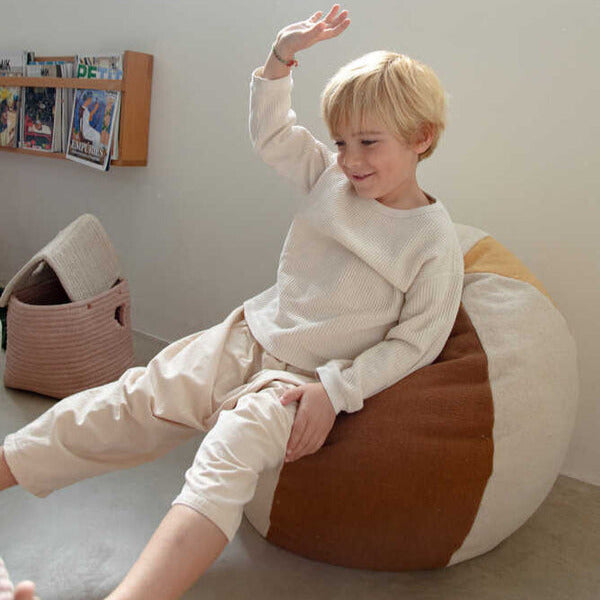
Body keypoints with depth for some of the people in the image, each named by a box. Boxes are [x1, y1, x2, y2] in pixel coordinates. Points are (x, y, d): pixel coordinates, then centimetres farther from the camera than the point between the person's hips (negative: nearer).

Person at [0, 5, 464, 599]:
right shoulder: (331, 175, 6)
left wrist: (335, 391, -18)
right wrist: (282, 56, 4)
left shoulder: (435, 242, -9)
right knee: (129, 403, -3)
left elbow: (415, 341, -10)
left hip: (311, 376, -5)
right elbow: (271, 133, 16)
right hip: (247, 336, 6)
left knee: (234, 447, -34)